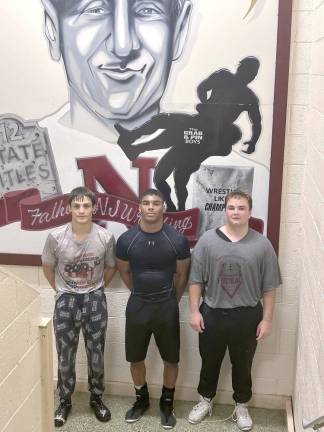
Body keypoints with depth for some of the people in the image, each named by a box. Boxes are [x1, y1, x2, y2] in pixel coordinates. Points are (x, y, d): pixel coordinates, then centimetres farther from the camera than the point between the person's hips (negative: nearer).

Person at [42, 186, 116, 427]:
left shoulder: (105, 238, -13)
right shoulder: (56, 237, -14)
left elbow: (111, 268, 5)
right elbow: (48, 267, 4)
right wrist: (61, 291, 10)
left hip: (95, 301, 0)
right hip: (66, 301, 0)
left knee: (96, 356, 12)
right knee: (65, 357, 11)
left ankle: (97, 398, 34)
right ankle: (65, 401, 33)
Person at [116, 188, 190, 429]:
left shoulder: (178, 240, -13)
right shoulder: (126, 240, -9)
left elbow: (182, 276, 1)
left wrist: (170, 301, 10)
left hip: (167, 307, -1)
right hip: (137, 306, 1)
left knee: (171, 359, 11)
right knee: (135, 359, 14)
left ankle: (167, 403, 33)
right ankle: (142, 399, 38)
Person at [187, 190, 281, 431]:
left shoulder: (262, 245, -7)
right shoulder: (208, 240, -6)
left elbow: (269, 287, -3)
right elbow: (196, 280, -3)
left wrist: (266, 319, -3)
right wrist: (194, 311, -5)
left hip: (247, 316, 0)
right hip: (212, 314, 1)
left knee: (242, 365, 15)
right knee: (209, 362, 17)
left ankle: (241, 406, 36)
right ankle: (205, 400, 39)